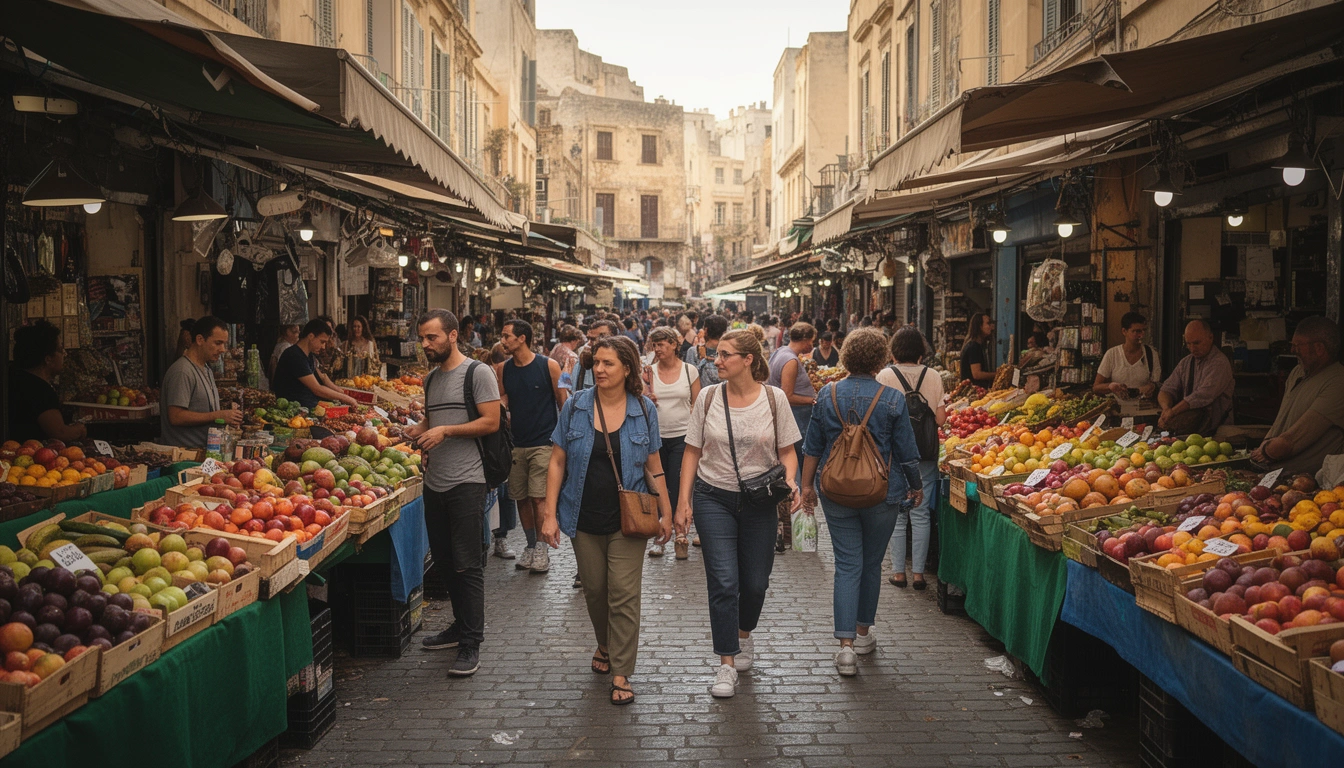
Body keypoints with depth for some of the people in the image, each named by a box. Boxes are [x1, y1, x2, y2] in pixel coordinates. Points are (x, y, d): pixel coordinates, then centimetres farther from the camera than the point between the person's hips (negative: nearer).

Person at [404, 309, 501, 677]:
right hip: (434, 483, 8)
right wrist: (420, 430, 5)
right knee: (446, 560, 15)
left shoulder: (477, 372, -7)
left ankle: (471, 644, 0)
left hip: (466, 483, -8)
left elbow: (491, 422, -13)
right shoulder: (431, 378, 17)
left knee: (467, 565, -6)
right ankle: (461, 625, 29)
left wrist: (445, 431, -18)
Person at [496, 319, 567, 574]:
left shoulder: (549, 366, -6)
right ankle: (530, 548, 24)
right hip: (515, 444, 5)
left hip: (543, 443, -5)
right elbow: (501, 403, 12)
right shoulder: (503, 369, 6)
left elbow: (563, 403, -2)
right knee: (521, 498, 9)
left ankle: (542, 551, 3)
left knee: (539, 497, -9)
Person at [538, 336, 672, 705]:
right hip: (585, 519, 2)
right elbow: (557, 462, 0)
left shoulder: (644, 411, -2)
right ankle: (605, 646, 41)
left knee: (624, 595, -3)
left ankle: (621, 673, 7)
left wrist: (665, 513, 5)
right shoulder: (575, 407, -3)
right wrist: (549, 513, -4)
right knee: (594, 590, 15)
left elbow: (653, 466, 5)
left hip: (627, 519, -1)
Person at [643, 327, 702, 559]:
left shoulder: (689, 370, 0)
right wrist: (649, 398, -15)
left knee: (679, 489, -2)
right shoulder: (650, 371, 3)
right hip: (656, 436, 2)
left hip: (682, 437, -2)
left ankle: (681, 537, 9)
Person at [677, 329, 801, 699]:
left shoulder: (774, 399, -4)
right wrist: (684, 501, -2)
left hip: (759, 502, 1)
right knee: (723, 581, -7)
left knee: (755, 582, 10)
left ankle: (744, 634, 40)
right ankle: (726, 664, 3)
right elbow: (693, 451, 3)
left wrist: (790, 481, -15)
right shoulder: (708, 397, -2)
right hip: (714, 498, 0)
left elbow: (787, 451, 4)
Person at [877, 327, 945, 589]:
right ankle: (918, 572, 11)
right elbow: (940, 418, -2)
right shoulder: (933, 376, -1)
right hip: (925, 454, 2)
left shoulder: (885, 376, -7)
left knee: (896, 514, 8)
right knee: (921, 513, 8)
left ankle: (898, 571, 12)